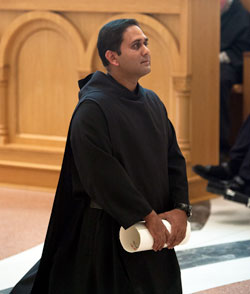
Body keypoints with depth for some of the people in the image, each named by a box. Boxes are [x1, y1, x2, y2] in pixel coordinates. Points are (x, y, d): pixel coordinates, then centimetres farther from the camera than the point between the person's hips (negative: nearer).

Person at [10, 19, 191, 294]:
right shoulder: (92, 108, -15)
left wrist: (181, 208, -6)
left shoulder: (153, 102, 9)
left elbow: (174, 157, 8)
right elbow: (103, 174, -21)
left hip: (155, 228, 7)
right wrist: (147, 216, -19)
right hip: (109, 229, -7)